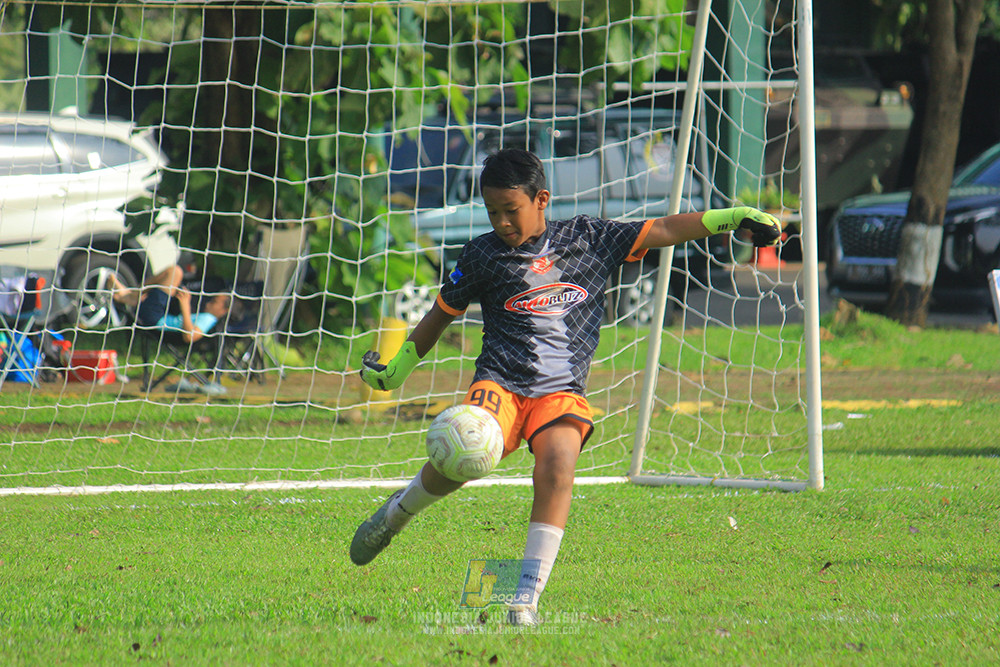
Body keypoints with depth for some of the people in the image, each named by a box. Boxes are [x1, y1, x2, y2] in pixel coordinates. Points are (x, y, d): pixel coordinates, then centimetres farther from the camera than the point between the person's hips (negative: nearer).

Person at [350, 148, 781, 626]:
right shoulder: (482, 255, 10)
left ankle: (528, 597, -26)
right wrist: (397, 368, 28)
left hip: (562, 391, 0)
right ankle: (400, 509, 5)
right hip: (500, 383, 0)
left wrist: (734, 218, 1)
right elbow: (441, 315, 23)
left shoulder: (588, 238, 9)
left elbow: (662, 231, 8)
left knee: (558, 462, -30)